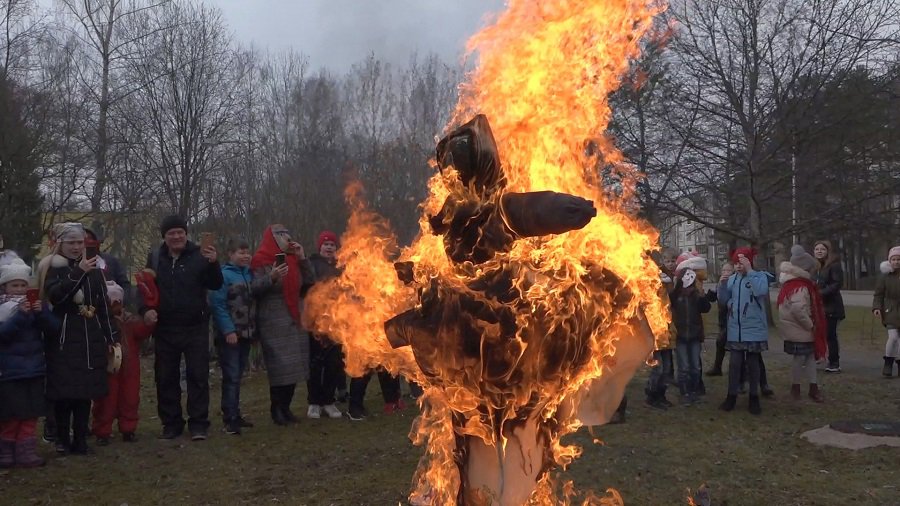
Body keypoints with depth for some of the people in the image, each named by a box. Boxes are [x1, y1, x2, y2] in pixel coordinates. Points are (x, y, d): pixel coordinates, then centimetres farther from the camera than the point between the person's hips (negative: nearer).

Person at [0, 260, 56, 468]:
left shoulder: (36, 304, 7)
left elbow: (53, 328, -2)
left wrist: (41, 312, -20)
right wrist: (20, 314, -27)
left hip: (34, 368, 4)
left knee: (30, 414, 7)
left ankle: (26, 452, 14)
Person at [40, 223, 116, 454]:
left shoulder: (93, 269, 12)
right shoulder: (52, 268, 1)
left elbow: (104, 305, 14)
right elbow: (54, 295, -19)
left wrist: (111, 337, 12)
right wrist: (78, 272, -28)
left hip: (90, 340, 3)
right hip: (63, 339, -3)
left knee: (86, 390, 4)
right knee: (63, 391, -3)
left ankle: (80, 439, 12)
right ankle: (62, 439, 9)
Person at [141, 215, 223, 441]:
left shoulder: (199, 255, -4)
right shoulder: (155, 257, 5)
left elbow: (215, 285, -10)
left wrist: (213, 264, -28)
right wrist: (145, 309, -8)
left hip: (195, 328, -3)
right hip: (165, 329, 3)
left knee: (198, 376, 1)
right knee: (166, 378, 10)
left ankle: (198, 423, 9)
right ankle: (171, 423, 22)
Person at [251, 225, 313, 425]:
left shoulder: (291, 259, 13)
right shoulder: (262, 262, -7)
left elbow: (308, 280, 13)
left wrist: (302, 258, 5)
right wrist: (271, 277, -27)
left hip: (294, 321, 7)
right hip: (274, 323, -7)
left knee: (293, 366, 6)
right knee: (280, 367, -8)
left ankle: (286, 407, 16)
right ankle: (276, 409, 4)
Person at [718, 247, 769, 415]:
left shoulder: (759, 276, -9)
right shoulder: (732, 279, 5)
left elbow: (761, 291, -29)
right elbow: (723, 300, 7)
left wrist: (749, 270, -28)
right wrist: (721, 285, -11)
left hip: (754, 330, -3)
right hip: (735, 330, 3)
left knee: (752, 363, 7)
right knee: (734, 363, 5)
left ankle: (754, 398, 18)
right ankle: (731, 396, 14)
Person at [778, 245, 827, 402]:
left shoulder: (792, 282, 10)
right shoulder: (800, 287, -21)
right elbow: (798, 310, -31)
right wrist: (810, 325, -18)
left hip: (799, 329, 10)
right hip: (799, 330, -10)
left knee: (810, 356, 13)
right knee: (800, 358, 0)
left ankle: (813, 387, 18)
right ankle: (795, 388, 13)